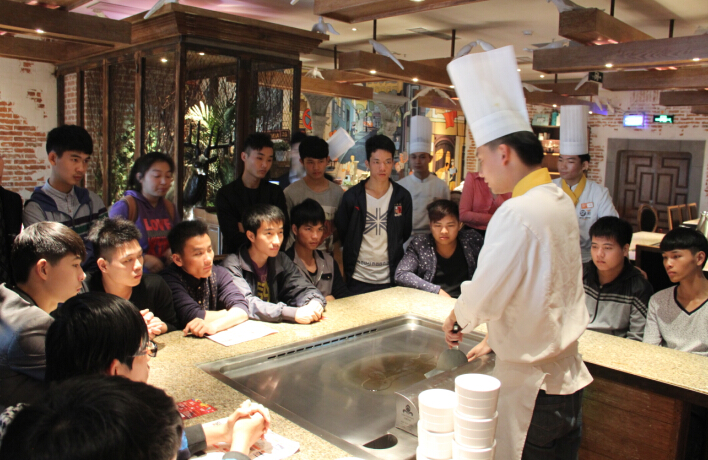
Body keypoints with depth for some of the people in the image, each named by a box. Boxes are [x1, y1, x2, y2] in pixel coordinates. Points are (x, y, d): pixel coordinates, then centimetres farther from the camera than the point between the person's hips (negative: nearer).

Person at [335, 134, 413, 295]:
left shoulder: (402, 197, 1)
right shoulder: (351, 196, -3)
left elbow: (406, 236, 10)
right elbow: (340, 236, 5)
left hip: (390, 280, 1)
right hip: (358, 281, -1)